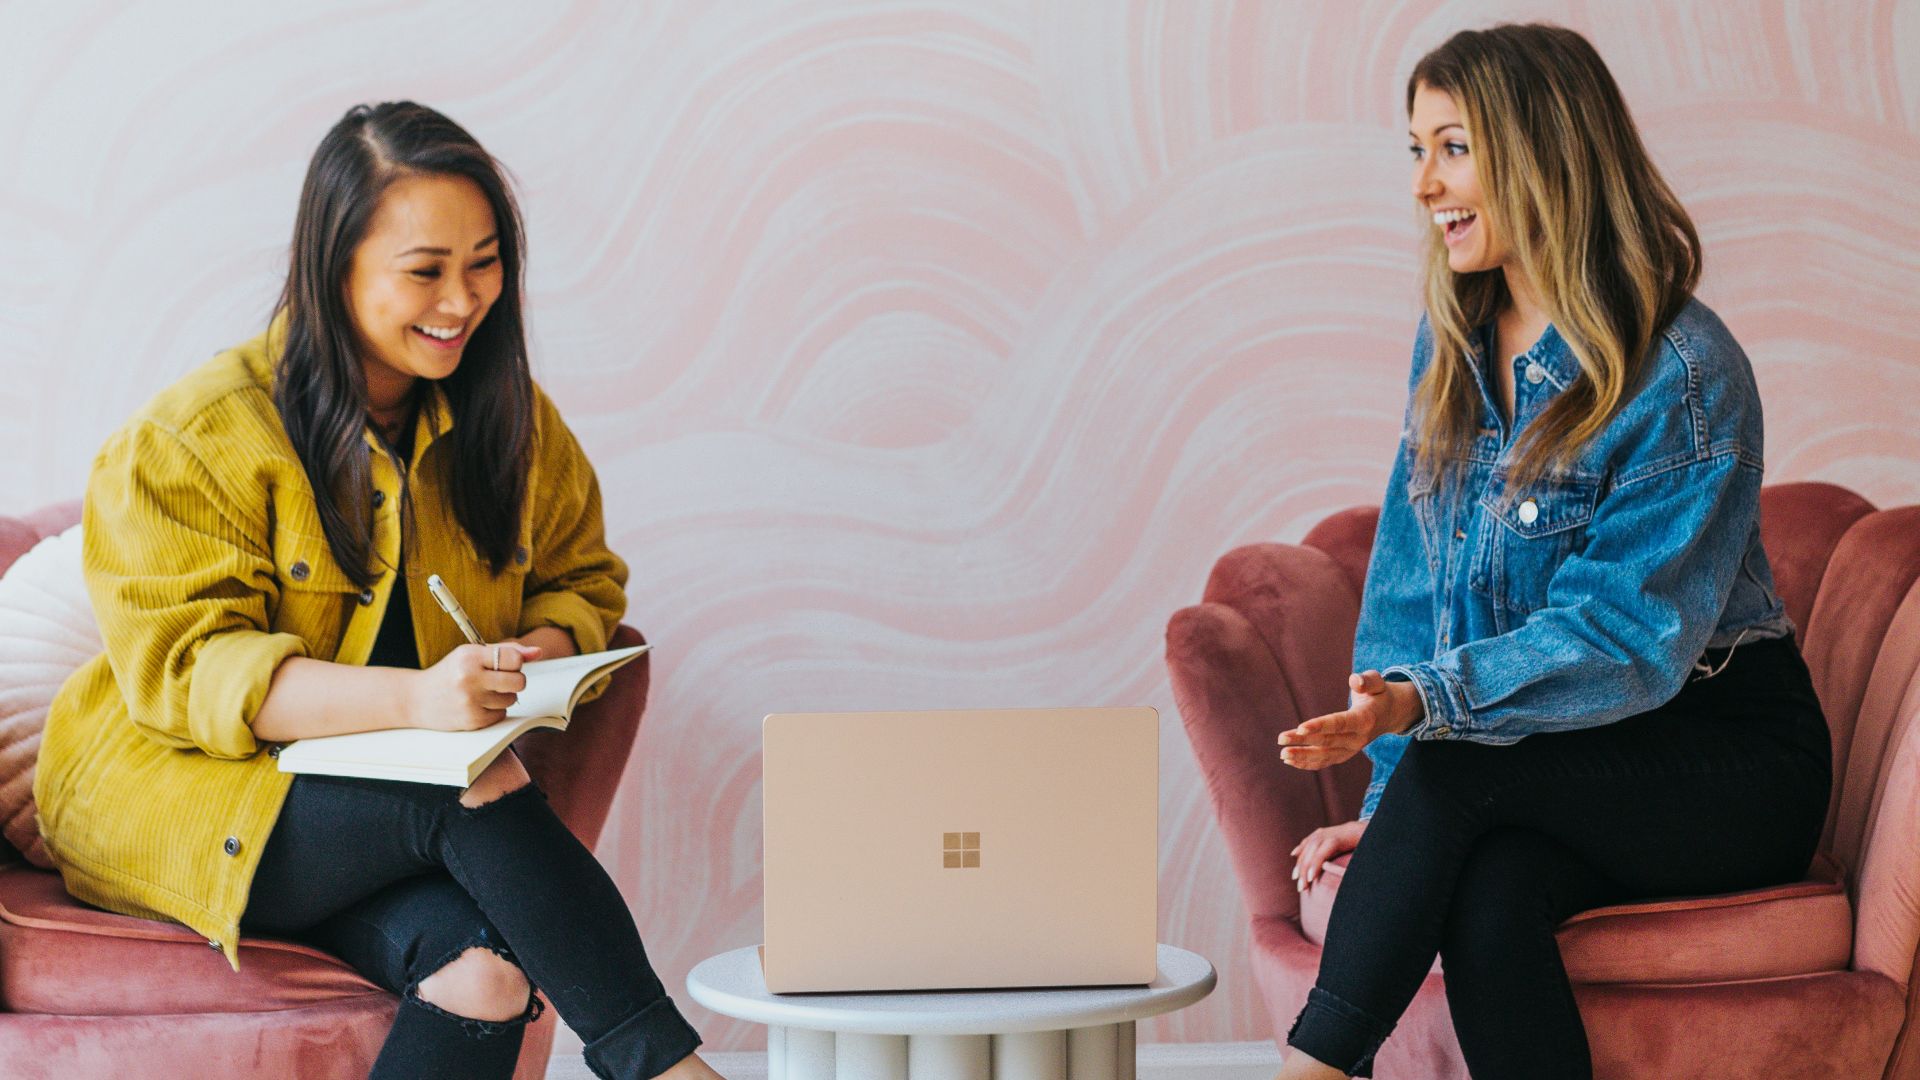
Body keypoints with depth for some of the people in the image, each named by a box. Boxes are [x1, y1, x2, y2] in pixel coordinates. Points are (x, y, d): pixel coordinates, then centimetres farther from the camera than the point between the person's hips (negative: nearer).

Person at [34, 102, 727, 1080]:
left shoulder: (511, 421, 7)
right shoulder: (193, 438, -12)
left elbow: (582, 577, 16)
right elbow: (184, 669, -19)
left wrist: (539, 654, -11)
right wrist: (412, 696, -35)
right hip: (176, 792, -5)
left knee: (484, 973, -30)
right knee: (484, 801, -32)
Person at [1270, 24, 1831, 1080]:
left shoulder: (1685, 374, -16)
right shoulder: (1452, 345, 6)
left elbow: (1624, 637, -21)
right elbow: (1410, 583, 7)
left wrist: (1424, 701, -34)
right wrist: (1389, 800, -4)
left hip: (1728, 756, -5)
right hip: (1556, 762, 5)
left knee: (1454, 771, -31)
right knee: (1484, 898, -30)